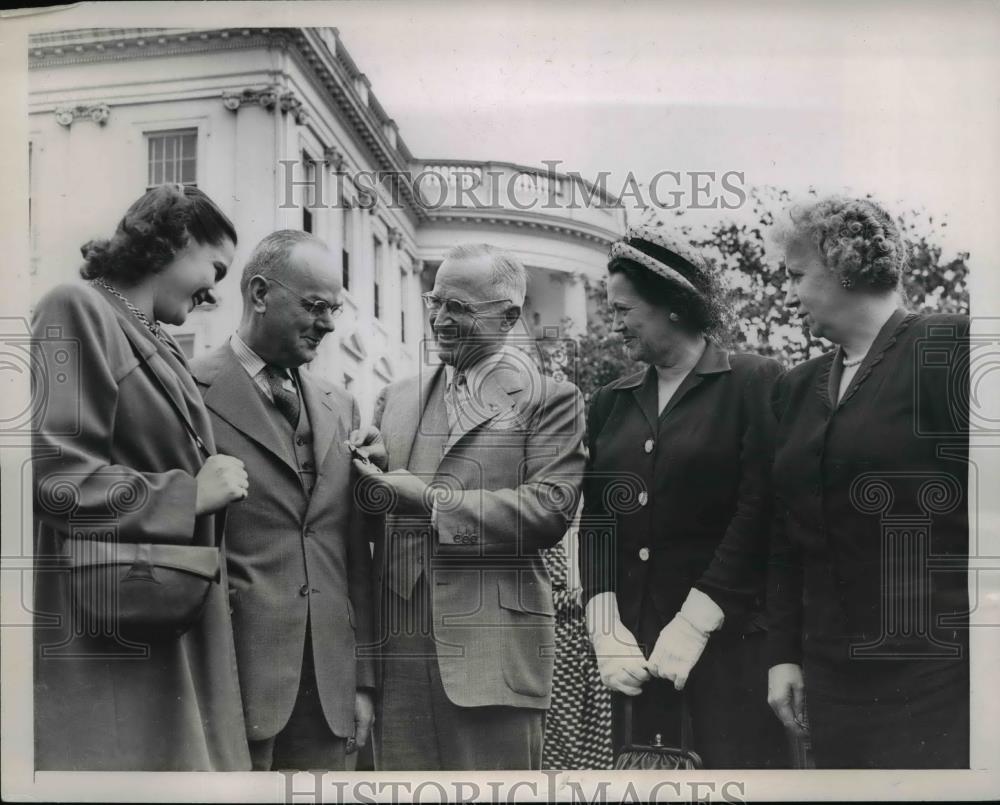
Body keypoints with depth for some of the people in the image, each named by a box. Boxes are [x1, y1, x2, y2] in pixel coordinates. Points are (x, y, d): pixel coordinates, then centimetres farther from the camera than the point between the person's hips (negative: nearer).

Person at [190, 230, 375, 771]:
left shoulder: (340, 406, 13)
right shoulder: (191, 392, -5)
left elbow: (355, 554, 13)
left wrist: (363, 679, 10)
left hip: (331, 688, 5)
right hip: (233, 680, -5)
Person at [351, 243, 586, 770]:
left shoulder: (550, 399, 1)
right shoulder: (396, 399, 17)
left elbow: (550, 509, -11)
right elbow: (368, 505, 17)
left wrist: (430, 499, -14)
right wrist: (366, 476, -6)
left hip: (493, 646, -4)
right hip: (399, 645, 4)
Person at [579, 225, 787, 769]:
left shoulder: (754, 384, -3)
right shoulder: (611, 402, 12)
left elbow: (758, 514, -10)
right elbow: (595, 521, 7)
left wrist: (693, 625, -13)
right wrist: (605, 629, -4)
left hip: (729, 644, -4)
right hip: (634, 652, 4)